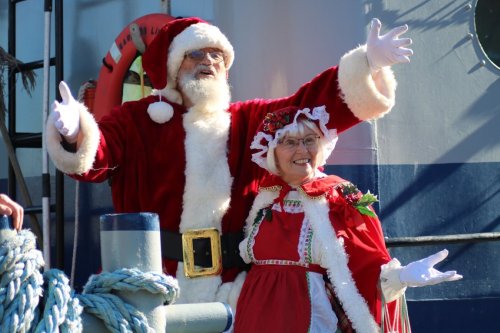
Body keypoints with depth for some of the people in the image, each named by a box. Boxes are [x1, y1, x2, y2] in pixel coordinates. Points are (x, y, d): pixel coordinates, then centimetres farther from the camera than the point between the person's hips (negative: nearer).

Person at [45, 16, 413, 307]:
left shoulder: (250, 121, 14)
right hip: (155, 283, -2)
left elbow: (307, 107, 6)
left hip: (230, 286, 2)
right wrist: (76, 134, -36)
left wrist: (367, 64, -6)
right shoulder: (137, 120, 4)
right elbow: (96, 153, -11)